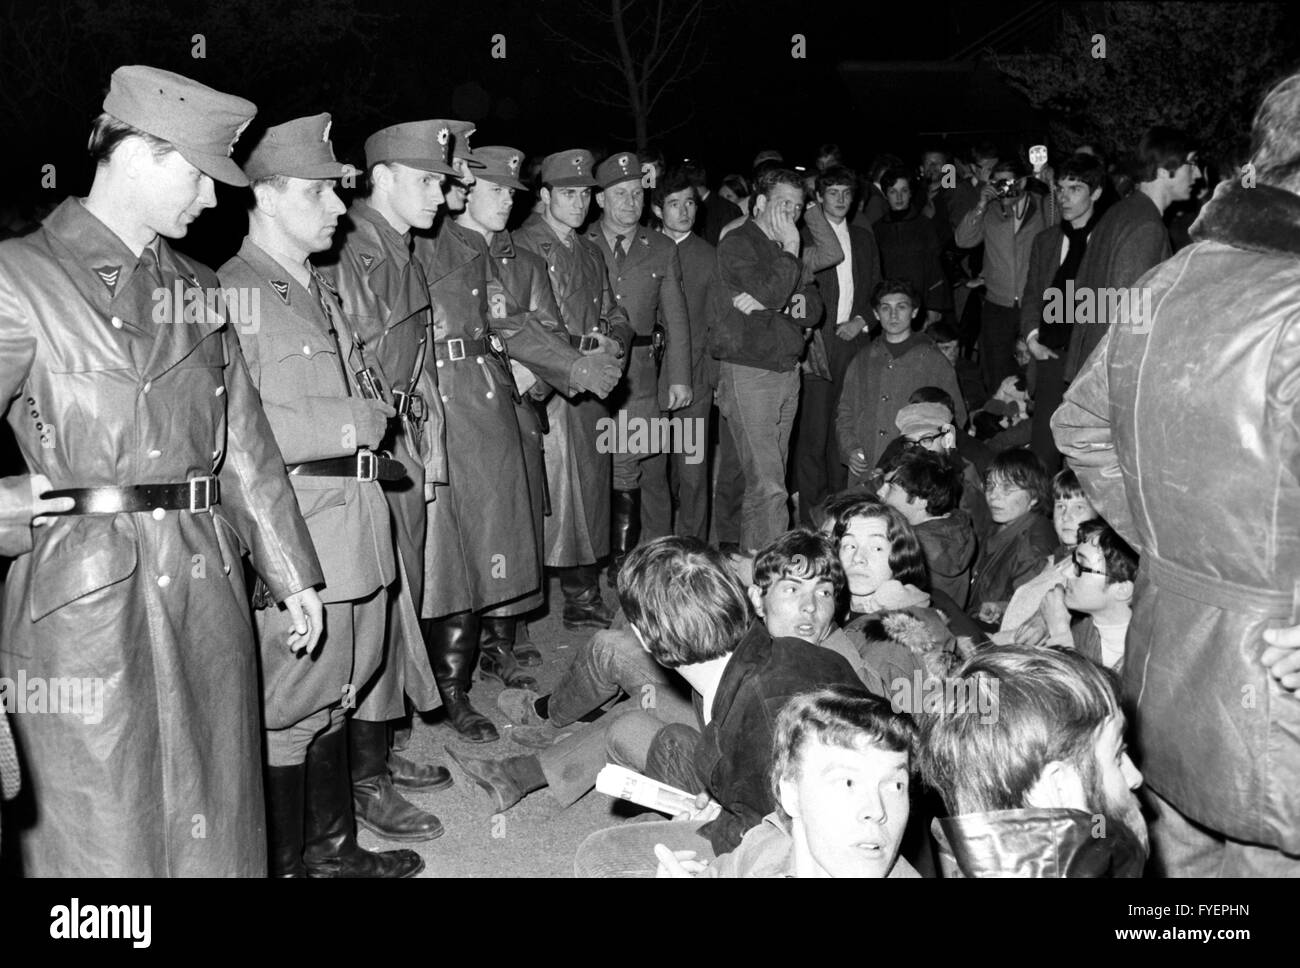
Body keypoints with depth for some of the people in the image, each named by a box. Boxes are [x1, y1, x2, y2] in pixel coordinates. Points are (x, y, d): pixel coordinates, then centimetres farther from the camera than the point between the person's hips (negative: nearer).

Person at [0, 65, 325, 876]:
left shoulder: (199, 289, 13)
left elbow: (245, 441, 15)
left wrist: (292, 571, 15)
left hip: (208, 578, 5)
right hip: (83, 591, -5)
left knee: (216, 812, 13)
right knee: (103, 830, 4)